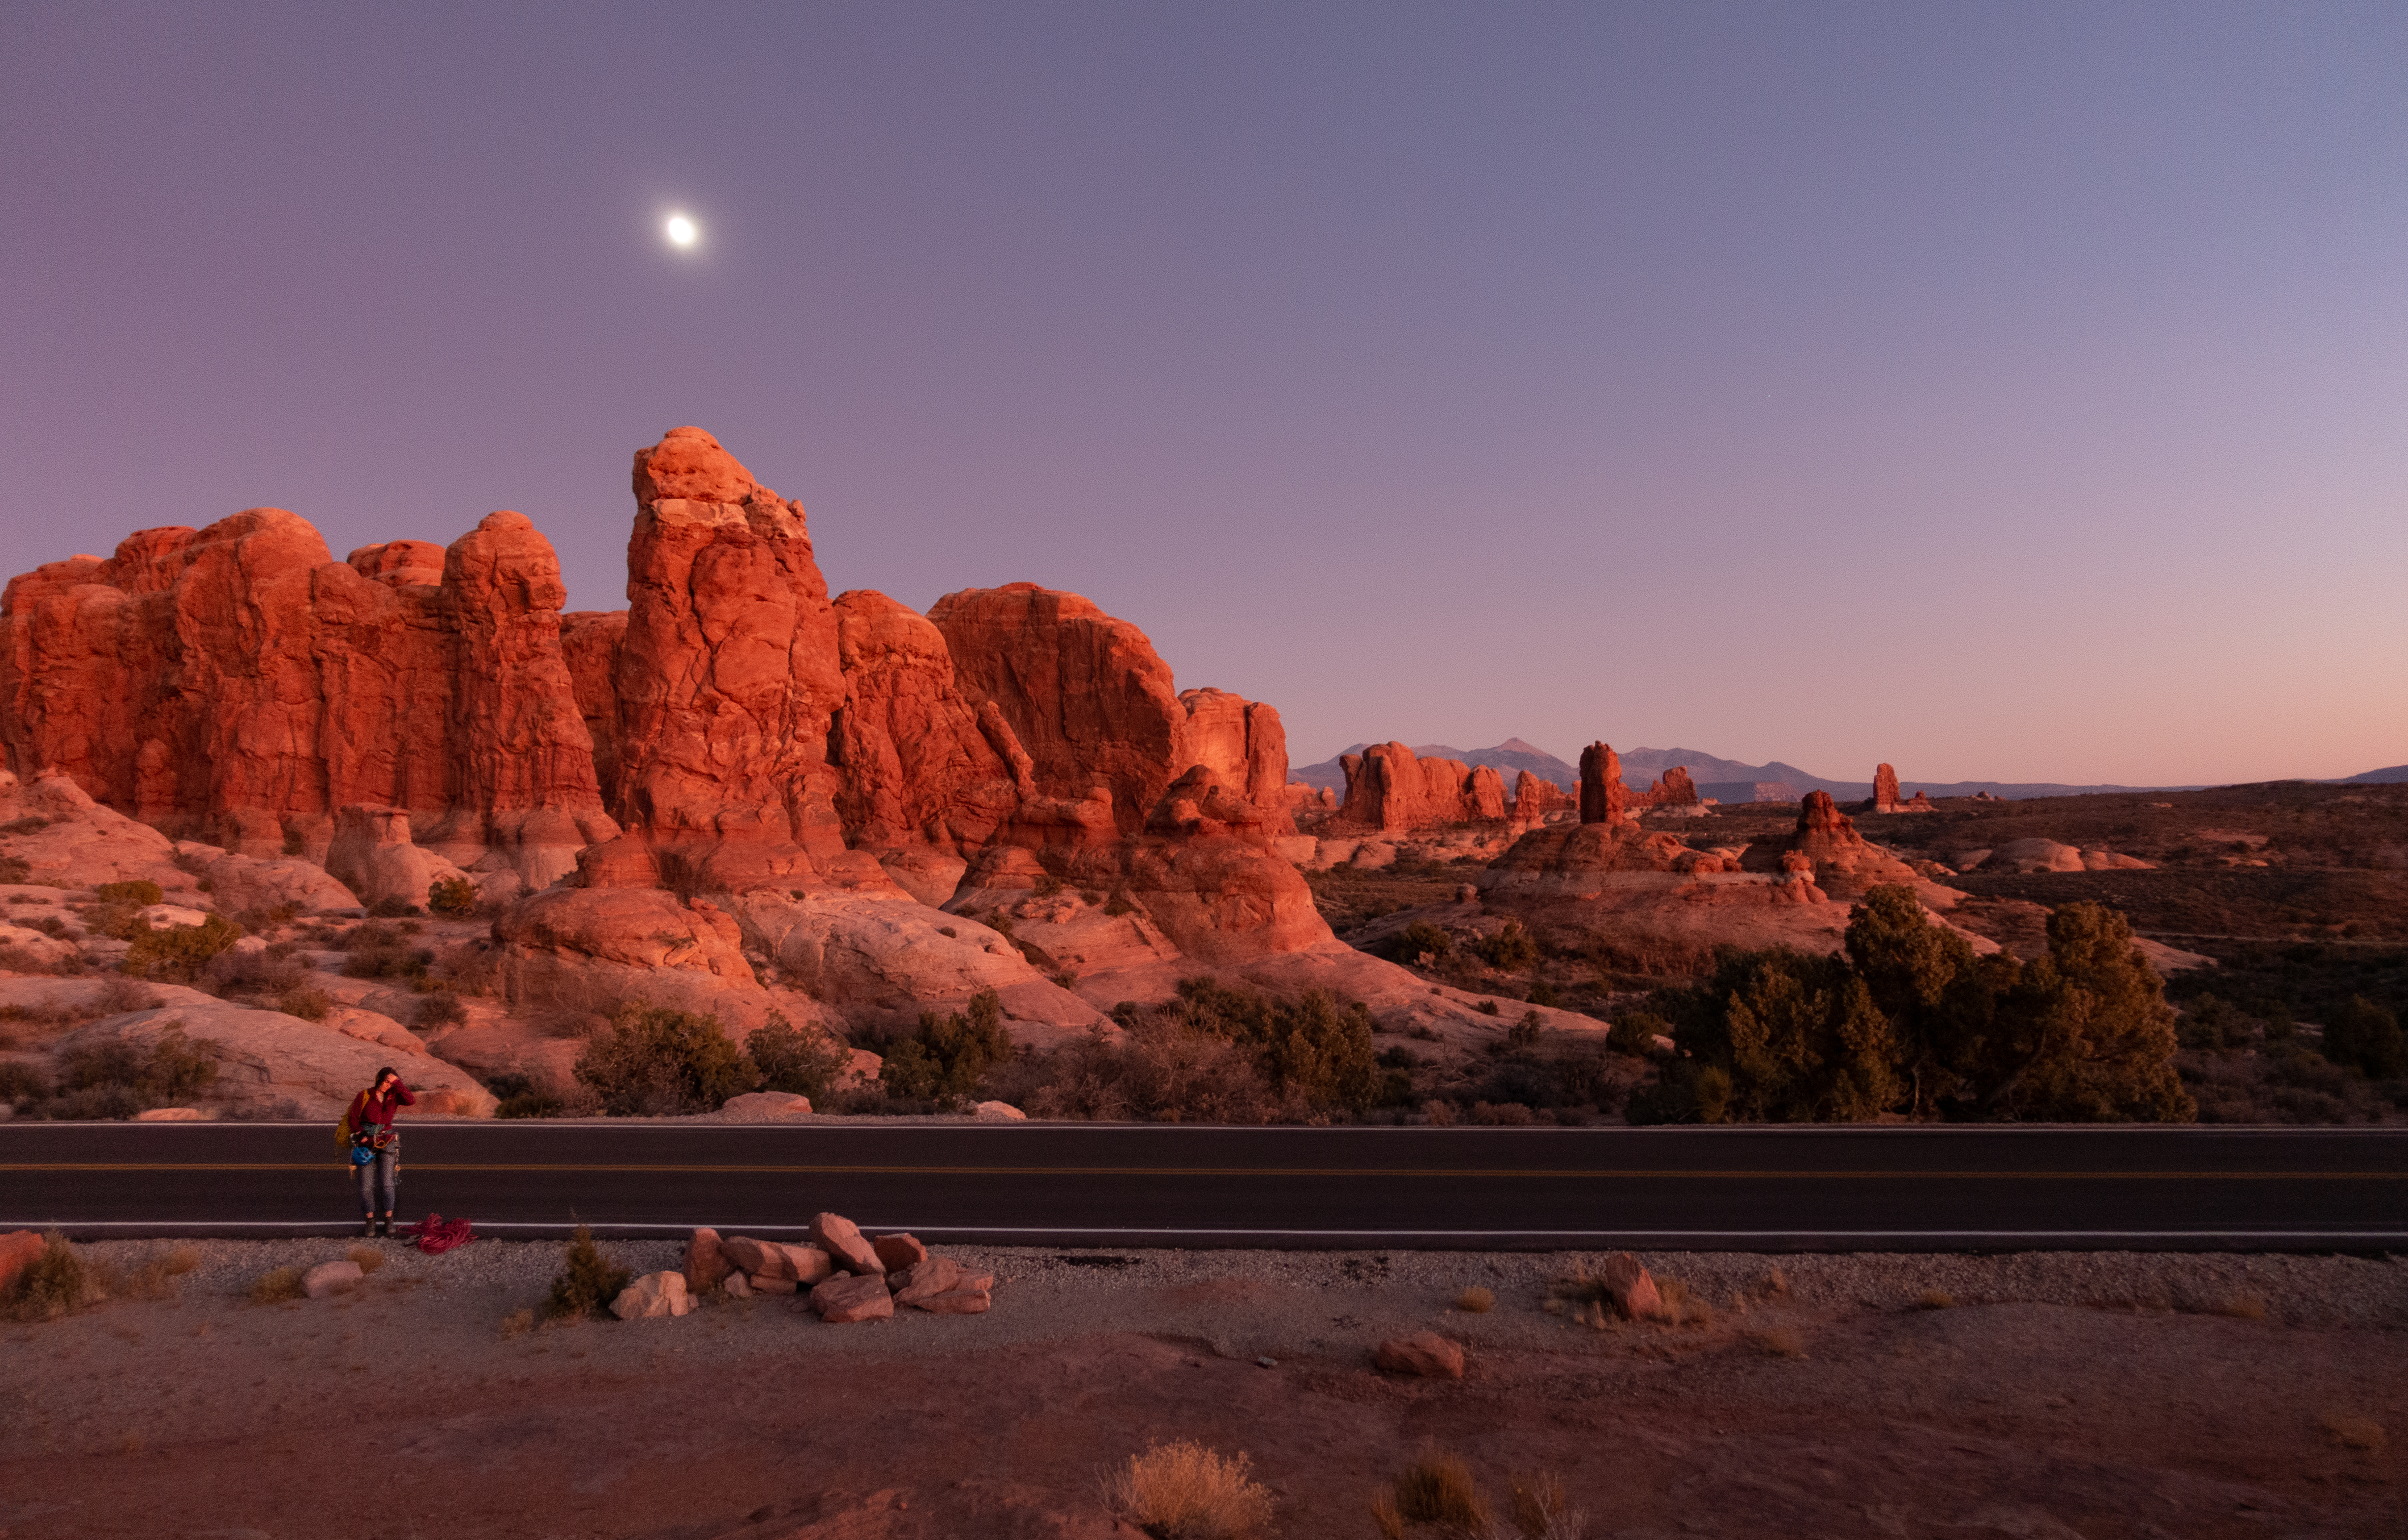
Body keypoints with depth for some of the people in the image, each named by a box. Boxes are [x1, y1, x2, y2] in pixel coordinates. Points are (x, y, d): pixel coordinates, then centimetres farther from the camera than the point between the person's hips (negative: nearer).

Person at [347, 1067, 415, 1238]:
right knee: (367, 1185, -3)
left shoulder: (394, 1097, 1)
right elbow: (354, 1118, 4)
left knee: (387, 1184, -5)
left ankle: (388, 1220, 7)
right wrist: (362, 1137, -7)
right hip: (367, 1145, -1)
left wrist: (397, 1083, -17)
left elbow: (412, 1101, -17)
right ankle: (370, 1222, 10)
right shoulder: (364, 1097, -3)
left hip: (387, 1143, 1)